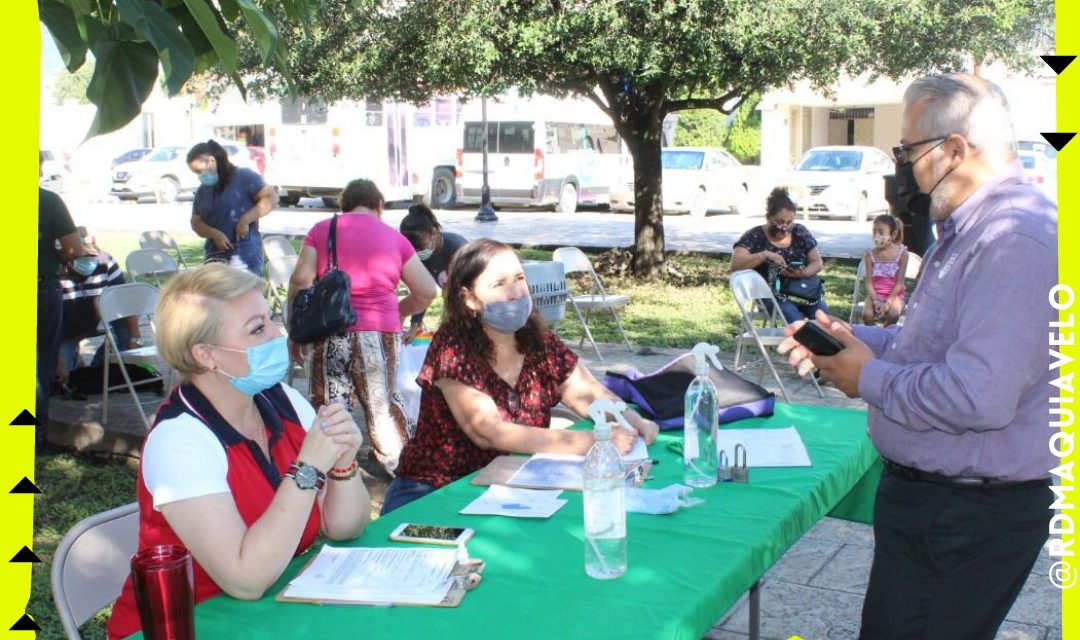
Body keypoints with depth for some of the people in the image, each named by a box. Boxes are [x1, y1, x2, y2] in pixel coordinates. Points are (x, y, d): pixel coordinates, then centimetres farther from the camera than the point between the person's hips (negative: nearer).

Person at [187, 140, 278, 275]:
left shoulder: (243, 177, -3)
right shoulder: (202, 190, 16)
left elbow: (271, 197, -8)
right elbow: (196, 222, 12)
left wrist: (245, 220, -17)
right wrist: (214, 234, -10)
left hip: (244, 256, -6)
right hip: (214, 256, 7)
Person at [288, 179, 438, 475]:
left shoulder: (322, 230, 9)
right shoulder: (394, 237, 10)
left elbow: (301, 280, -2)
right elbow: (427, 292, 8)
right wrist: (398, 312, 26)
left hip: (332, 331, -1)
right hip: (381, 333, 1)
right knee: (382, 403, 16)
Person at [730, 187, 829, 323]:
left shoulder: (800, 232, 10)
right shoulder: (755, 236, -1)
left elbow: (817, 263, 10)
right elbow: (735, 263, -13)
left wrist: (802, 273, -12)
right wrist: (765, 255, -24)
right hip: (773, 295, -4)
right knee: (796, 322, -31)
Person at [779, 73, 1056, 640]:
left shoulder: (1016, 243, -26)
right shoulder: (970, 231, 10)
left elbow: (978, 397, -35)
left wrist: (870, 378, -18)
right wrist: (852, 338, 7)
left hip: (973, 521, -10)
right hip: (920, 495, 10)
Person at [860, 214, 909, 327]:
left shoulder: (902, 253, -10)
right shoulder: (870, 255, -5)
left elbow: (899, 283, -10)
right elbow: (869, 282, -5)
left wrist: (887, 302, -19)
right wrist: (875, 300, -20)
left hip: (894, 294, -1)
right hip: (875, 294, 1)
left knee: (893, 314, -30)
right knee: (867, 314, -27)